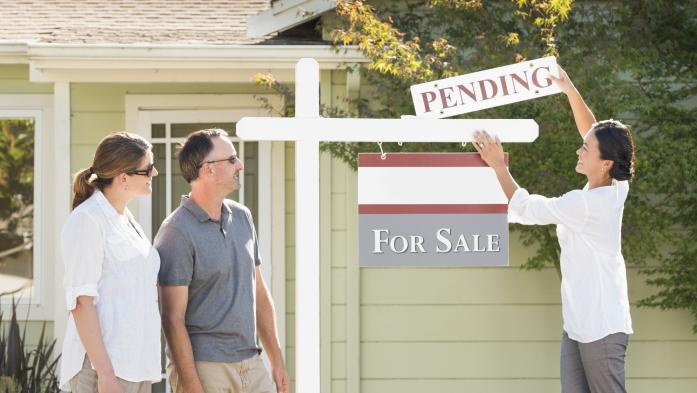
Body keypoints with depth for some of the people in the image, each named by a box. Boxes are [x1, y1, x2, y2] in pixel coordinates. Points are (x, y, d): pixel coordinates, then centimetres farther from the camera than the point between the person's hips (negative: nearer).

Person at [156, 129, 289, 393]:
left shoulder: (242, 217, 11)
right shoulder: (177, 232, -11)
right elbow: (173, 319, -14)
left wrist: (277, 360, 14)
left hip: (250, 363, 7)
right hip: (204, 368, -6)